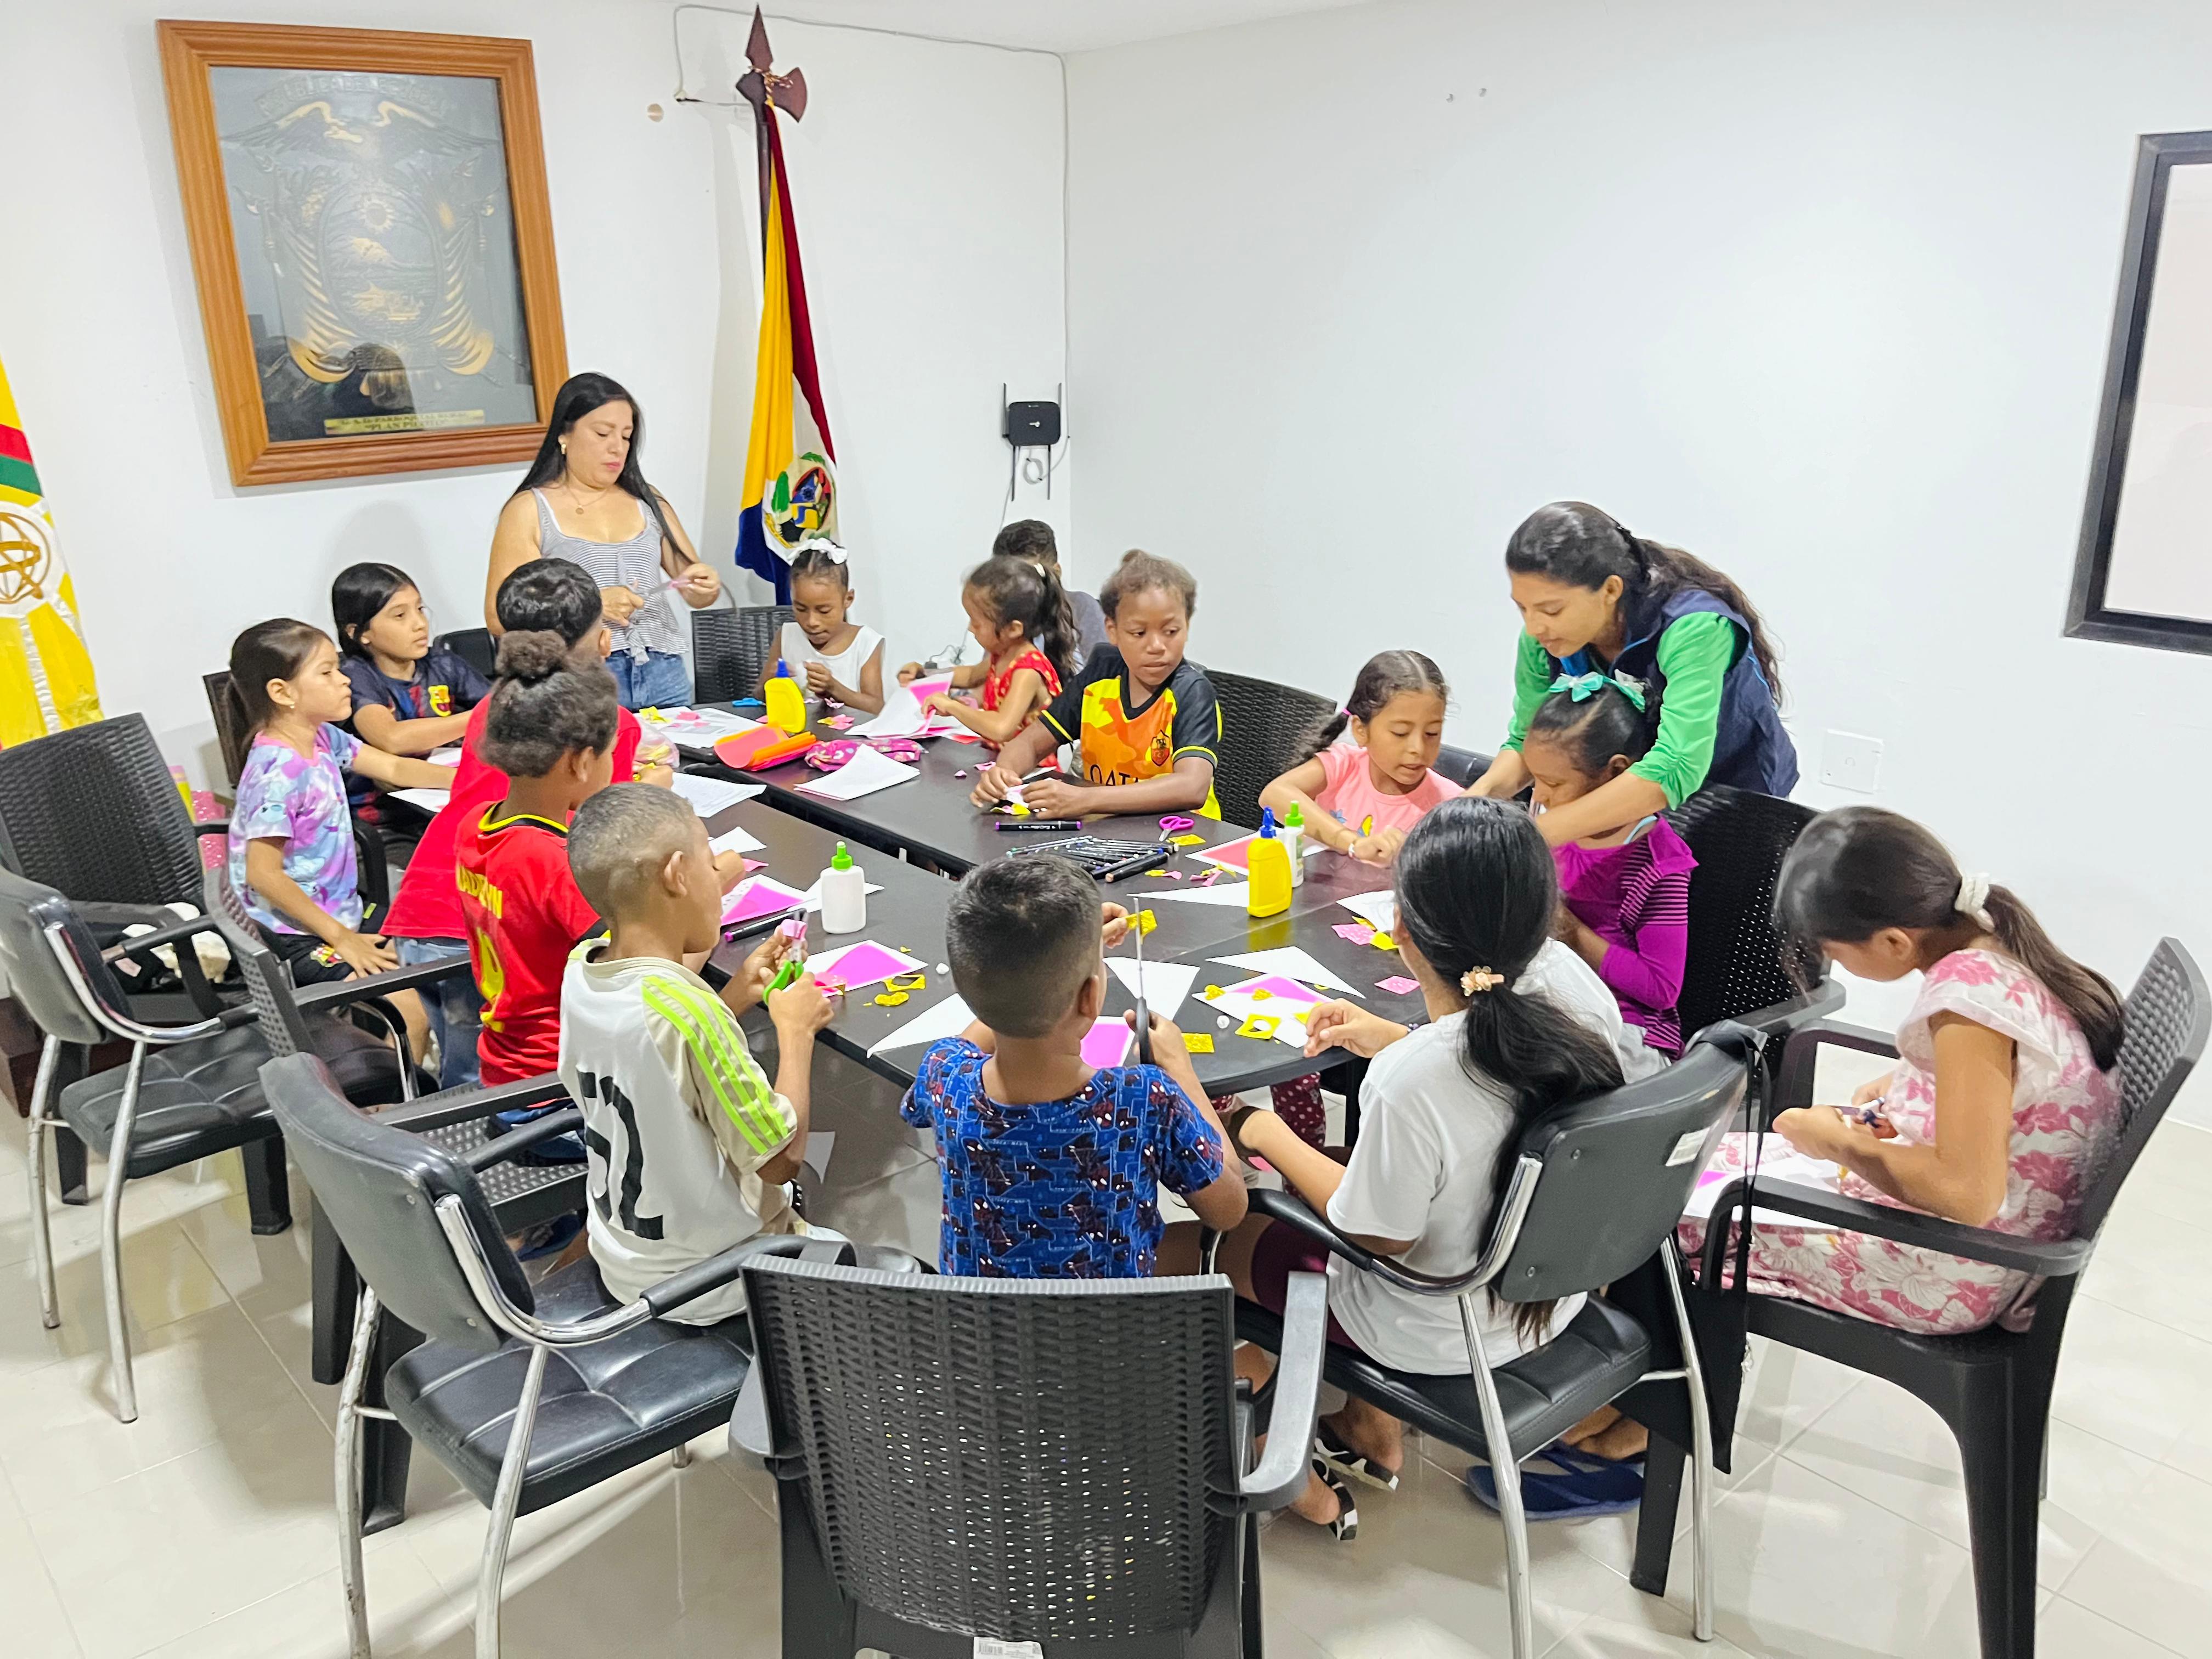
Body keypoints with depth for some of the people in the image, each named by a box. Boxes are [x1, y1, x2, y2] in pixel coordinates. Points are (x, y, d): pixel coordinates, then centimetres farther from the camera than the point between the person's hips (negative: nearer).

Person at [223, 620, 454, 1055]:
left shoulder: (321, 737, 2)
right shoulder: (276, 773, -23)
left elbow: (394, 768, 14)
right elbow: (264, 875, -24)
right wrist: (341, 939, -20)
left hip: (341, 913, 9)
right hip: (297, 934, -9)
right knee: (414, 1013, -18)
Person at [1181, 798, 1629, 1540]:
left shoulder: (1408, 1080, -38)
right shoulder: (1570, 980, -19)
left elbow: (1380, 1235, -20)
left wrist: (1272, 1138, -9)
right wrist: (1393, 1041, 4)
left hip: (1440, 1337, -7)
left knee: (1198, 1237, 14)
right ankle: (1372, 1430, 38)